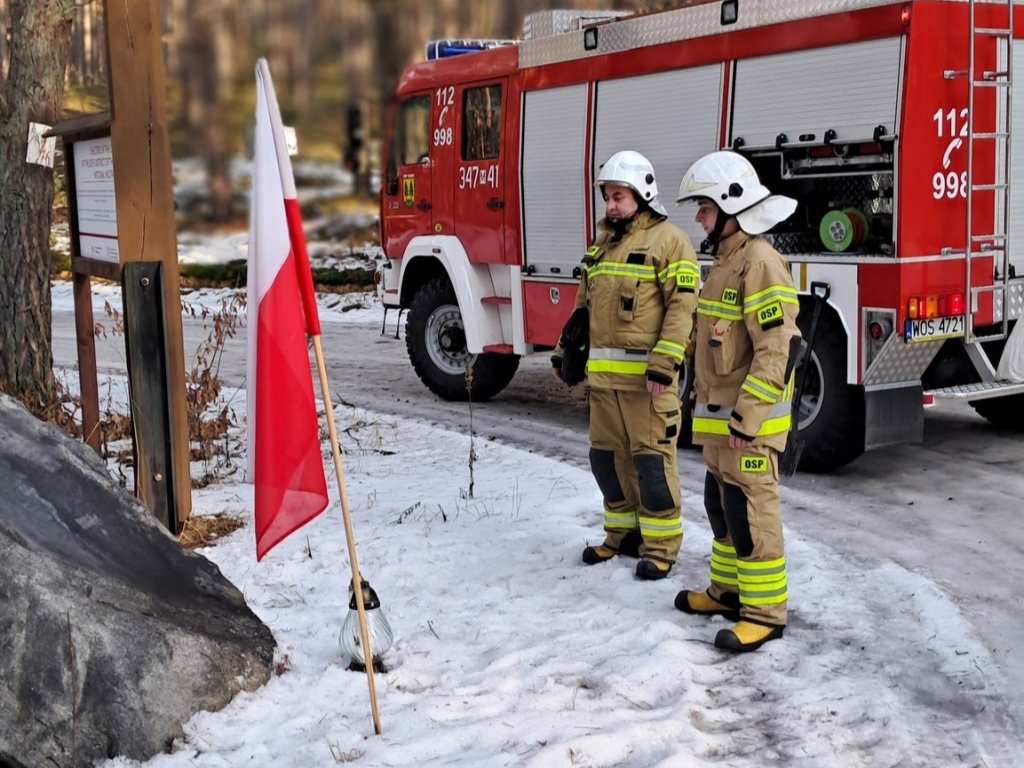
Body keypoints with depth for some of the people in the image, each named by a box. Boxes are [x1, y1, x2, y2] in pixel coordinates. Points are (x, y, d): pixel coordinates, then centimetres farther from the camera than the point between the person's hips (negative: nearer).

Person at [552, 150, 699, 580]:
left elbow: (682, 305, -13)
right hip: (603, 374, 8)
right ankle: (623, 532, 26)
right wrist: (564, 351, 20)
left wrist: (665, 364, -20)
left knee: (651, 459, -3)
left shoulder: (668, 240, -6)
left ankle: (661, 544, 7)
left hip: (645, 375, -8)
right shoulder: (603, 243, 18)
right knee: (607, 456, 13)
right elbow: (585, 305, 24)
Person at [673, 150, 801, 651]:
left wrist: (748, 417, -25)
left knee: (751, 513, -4)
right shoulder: (725, 260, 15)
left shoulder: (760, 262, -18)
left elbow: (779, 349, -24)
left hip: (749, 421, -10)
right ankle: (729, 590, 32)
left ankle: (765, 612, 4)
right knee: (721, 506, 18)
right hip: (718, 417, 10)